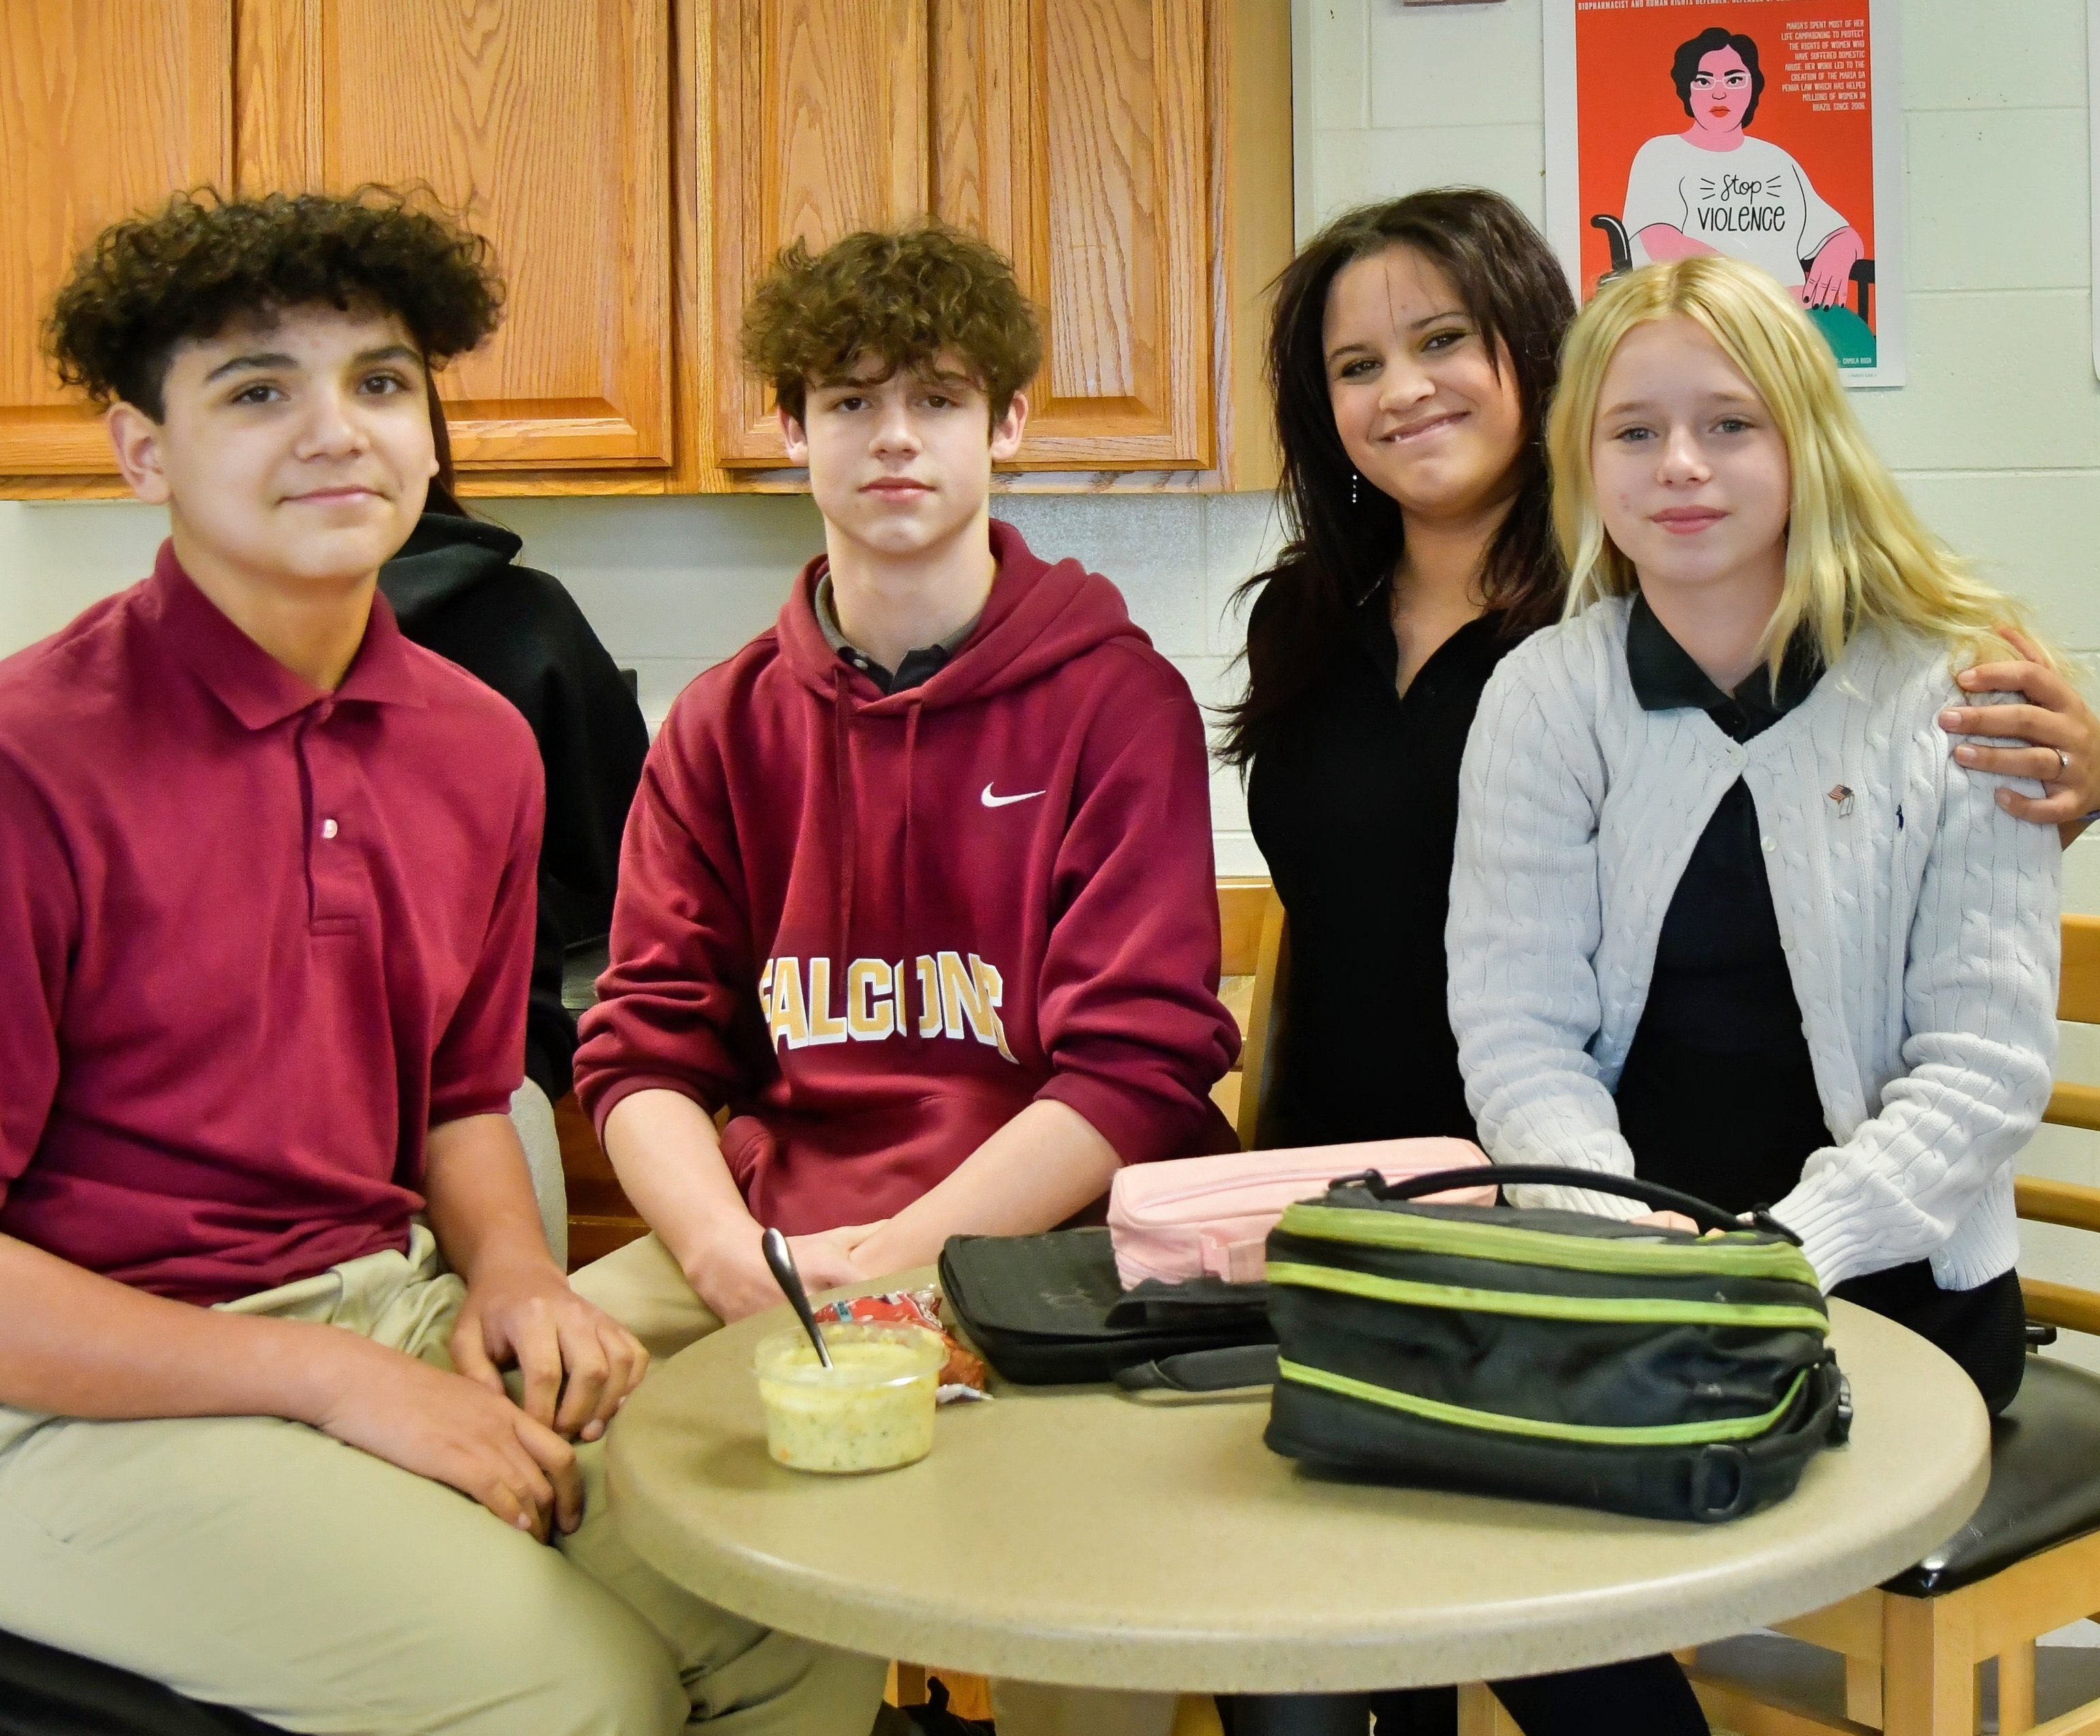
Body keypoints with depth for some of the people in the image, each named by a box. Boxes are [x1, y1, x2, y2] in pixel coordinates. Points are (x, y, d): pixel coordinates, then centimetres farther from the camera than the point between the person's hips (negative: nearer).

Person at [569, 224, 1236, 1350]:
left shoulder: (1118, 699, -1)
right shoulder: (722, 727, 10)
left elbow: (1141, 1063, -8)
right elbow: (646, 1051, 5)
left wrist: (901, 1256, -18)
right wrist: (730, 1253, -16)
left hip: (1048, 1249, -3)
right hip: (767, 1246, 3)